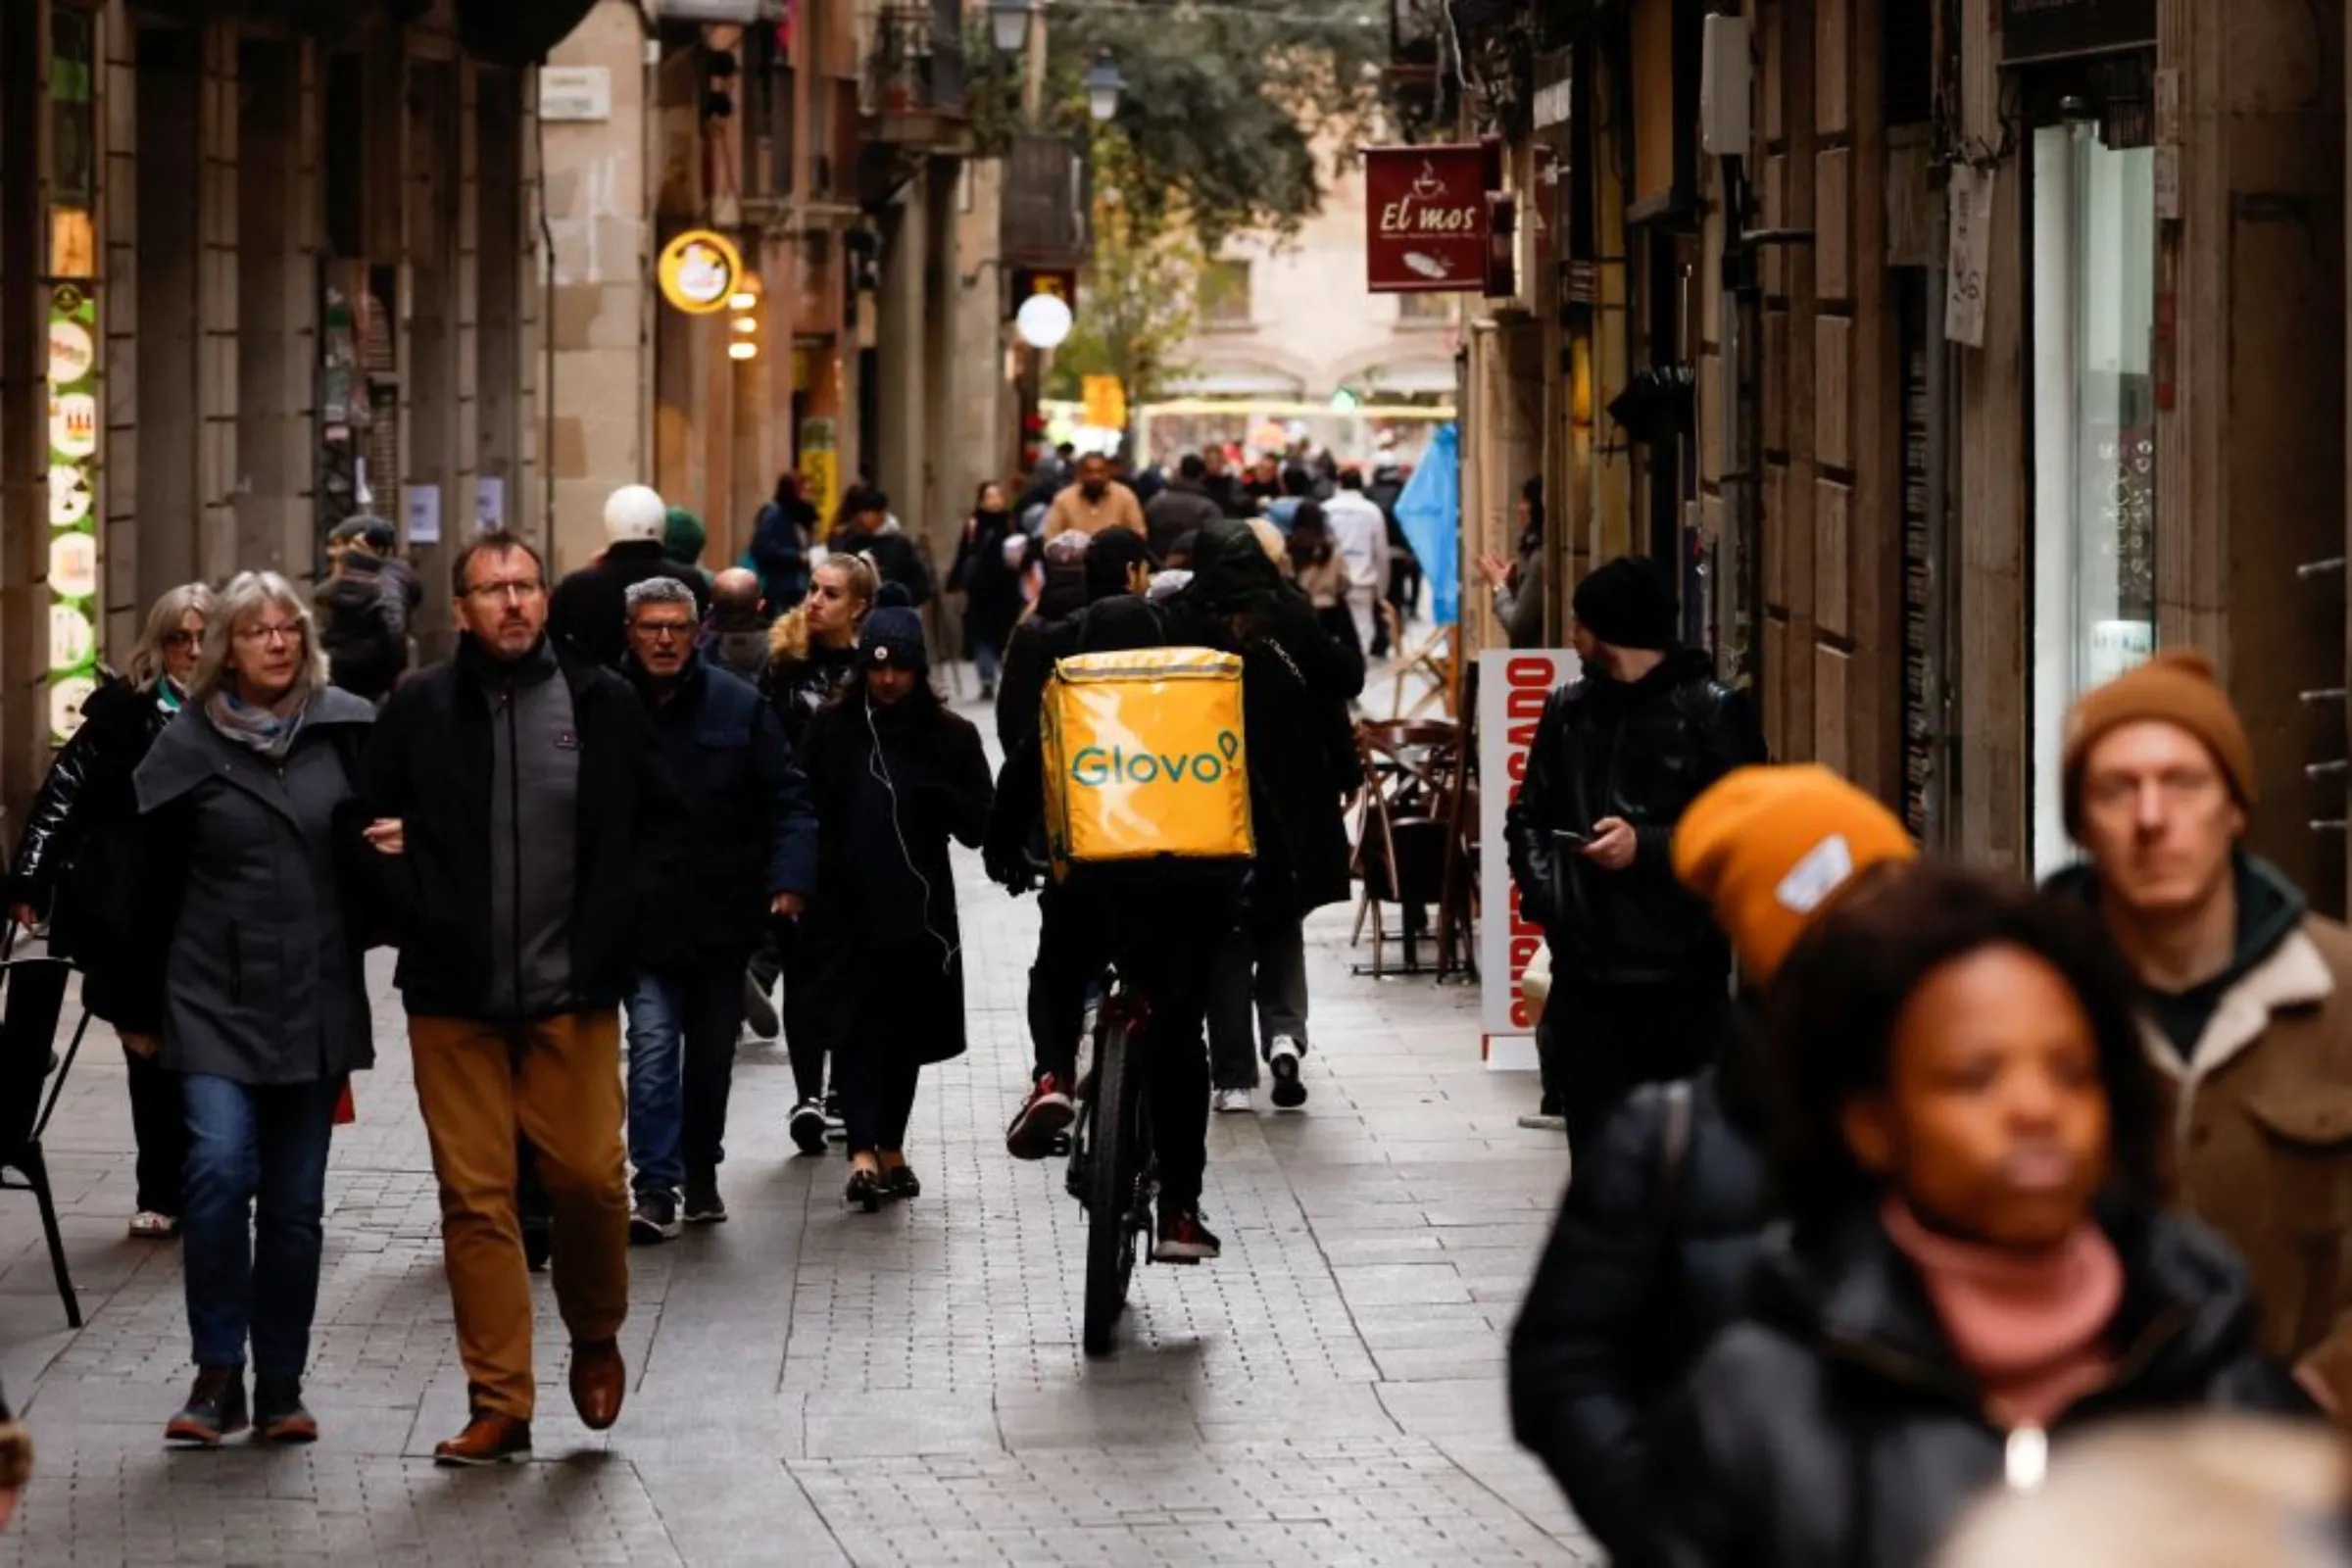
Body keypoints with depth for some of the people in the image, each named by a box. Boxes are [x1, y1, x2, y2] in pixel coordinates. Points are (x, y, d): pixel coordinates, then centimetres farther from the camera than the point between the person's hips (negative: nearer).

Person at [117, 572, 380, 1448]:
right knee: (219, 1171, -16)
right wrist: (138, 1008, 4)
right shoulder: (188, 746, 0)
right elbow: (149, 884, 3)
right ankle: (217, 1375, -5)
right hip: (213, 998, -1)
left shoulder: (347, 731, 1)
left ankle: (281, 1385, 15)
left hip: (316, 1003, 1)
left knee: (296, 1202, 6)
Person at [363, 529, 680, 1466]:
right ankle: (499, 1405, 7)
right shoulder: (418, 712, 2)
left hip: (571, 996, 0)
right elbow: (375, 833, 10)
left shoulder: (600, 703, 2)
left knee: (589, 1178, -3)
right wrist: (413, 905, -6)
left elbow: (659, 819, 11)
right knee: (475, 1200, 0)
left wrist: (615, 916, 1)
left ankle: (596, 1337, 27)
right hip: (454, 999, 0)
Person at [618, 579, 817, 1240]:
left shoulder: (739, 706, 0)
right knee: (653, 1048, -13)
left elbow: (786, 798, 0)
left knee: (712, 1054, 14)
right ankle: (656, 1187, -11)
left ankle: (701, 1172, 31)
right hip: (642, 919, -2)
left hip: (721, 916, 2)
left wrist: (790, 880, -13)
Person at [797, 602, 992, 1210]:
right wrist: (807, 884, -8)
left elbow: (977, 825, 2)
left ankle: (891, 1146, 23)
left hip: (920, 909, 2)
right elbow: (803, 811, 3)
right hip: (849, 909, -2)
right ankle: (863, 1151, -20)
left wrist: (935, 795, -17)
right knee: (860, 1023, -11)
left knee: (907, 1029, 9)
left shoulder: (951, 736, 3)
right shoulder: (832, 729, 2)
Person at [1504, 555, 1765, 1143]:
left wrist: (1647, 846, -16)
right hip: (1585, 974, 5)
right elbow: (1528, 818, 22)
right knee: (1595, 1136, 5)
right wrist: (1544, 888, 4)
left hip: (1681, 981, -5)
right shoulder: (1570, 708, 14)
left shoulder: (1713, 712, -3)